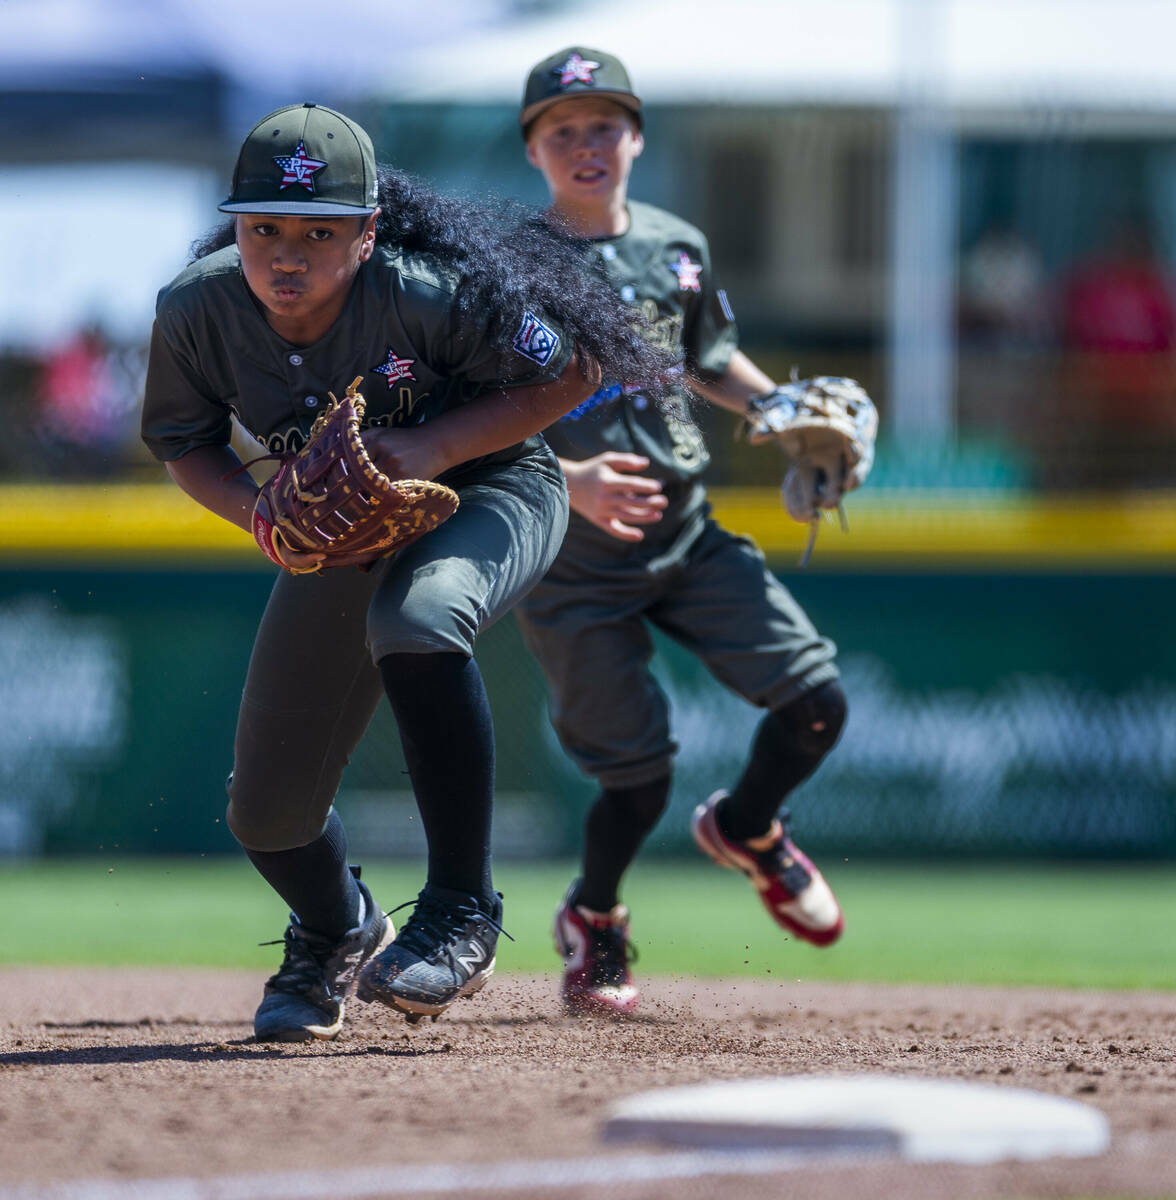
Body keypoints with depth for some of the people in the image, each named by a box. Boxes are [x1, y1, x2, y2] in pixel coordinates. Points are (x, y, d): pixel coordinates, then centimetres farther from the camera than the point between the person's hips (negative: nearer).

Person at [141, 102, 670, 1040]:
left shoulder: (427, 295, -32)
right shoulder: (198, 311, -22)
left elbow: (575, 371, -19)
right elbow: (184, 443, -3)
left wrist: (435, 448, -30)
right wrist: (263, 515, -24)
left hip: (490, 492, -5)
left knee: (415, 620, -41)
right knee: (267, 813, 4)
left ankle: (463, 915, -27)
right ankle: (338, 933, 44)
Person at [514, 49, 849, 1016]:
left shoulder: (678, 248, 6)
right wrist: (568, 481, -28)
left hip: (687, 533, 4)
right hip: (571, 562, -4)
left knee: (816, 699, -8)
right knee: (639, 773, -4)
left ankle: (746, 829, 25)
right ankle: (593, 918, 28)